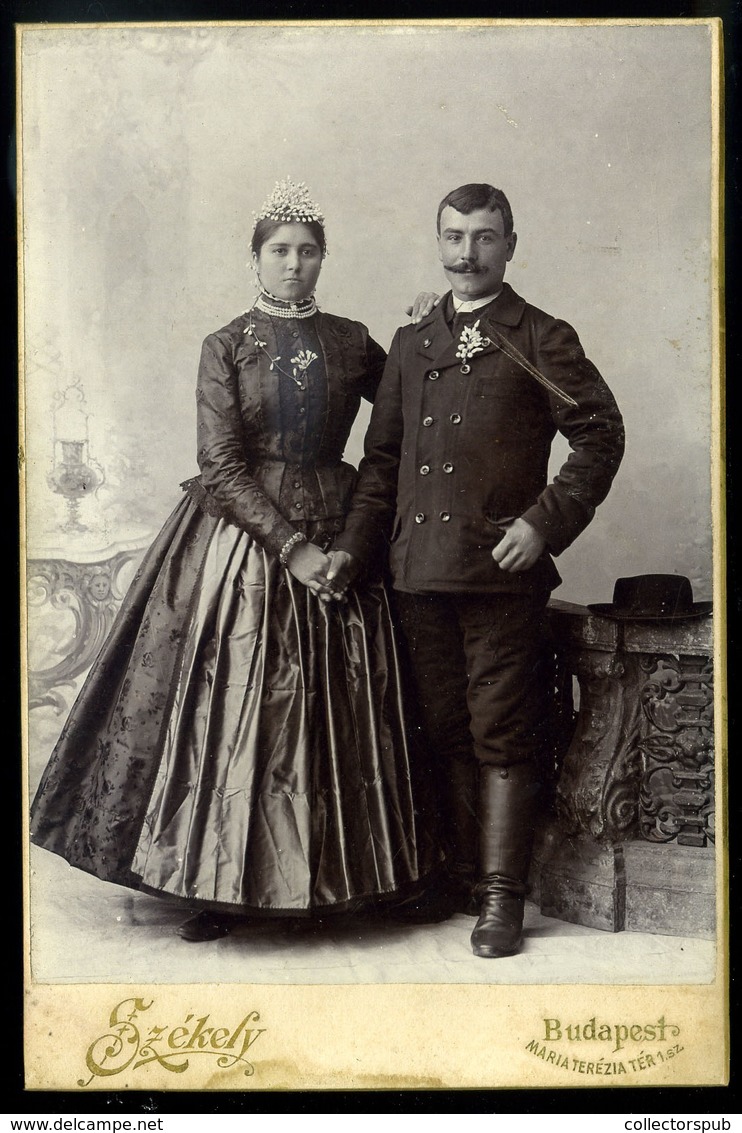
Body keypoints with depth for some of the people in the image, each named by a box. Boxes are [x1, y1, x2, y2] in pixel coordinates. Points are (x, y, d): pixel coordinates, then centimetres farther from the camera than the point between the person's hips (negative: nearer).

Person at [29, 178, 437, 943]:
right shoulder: (226, 347, 1)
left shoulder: (350, 342, 9)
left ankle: (330, 876, 18)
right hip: (243, 543, -2)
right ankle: (223, 885, 11)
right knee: (231, 709, -1)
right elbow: (222, 469, -6)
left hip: (334, 542, 2)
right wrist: (290, 547, -14)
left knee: (335, 715, 4)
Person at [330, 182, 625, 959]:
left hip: (502, 571, -5)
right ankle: (461, 874, 23)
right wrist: (355, 544, 8)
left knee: (503, 737, -1)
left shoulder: (544, 340, 4)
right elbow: (382, 454, 18)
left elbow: (600, 437, -1)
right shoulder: (410, 344, 18)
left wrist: (545, 522, -11)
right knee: (445, 733, 11)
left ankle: (502, 895, 6)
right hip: (420, 570, 5)